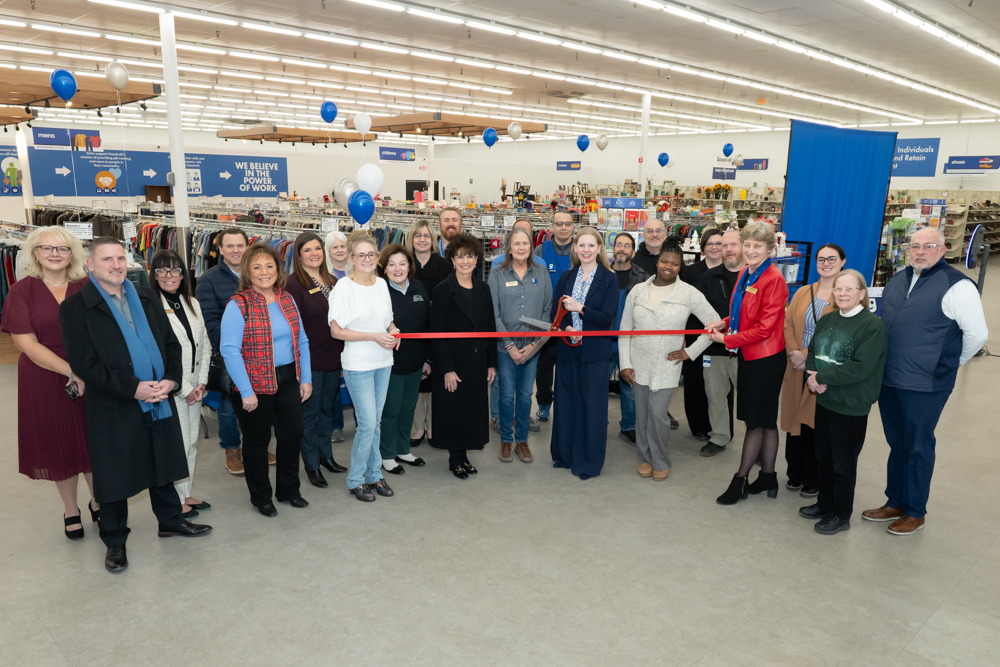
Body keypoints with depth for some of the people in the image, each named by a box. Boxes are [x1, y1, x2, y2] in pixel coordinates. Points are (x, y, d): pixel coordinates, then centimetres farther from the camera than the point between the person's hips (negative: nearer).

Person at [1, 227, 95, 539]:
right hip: (45, 382, -1)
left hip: (90, 378, 1)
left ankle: (98, 503, 33)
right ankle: (70, 511, 31)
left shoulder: (86, 287, 1)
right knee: (59, 444, 11)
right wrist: (71, 371, -19)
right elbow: (26, 343, -10)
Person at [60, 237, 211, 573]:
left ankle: (171, 520, 36)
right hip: (114, 409, -4)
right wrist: (133, 388, -20)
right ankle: (115, 542, 25)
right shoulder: (75, 307, -7)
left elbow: (171, 342, 10)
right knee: (115, 475, 8)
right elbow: (83, 363, -14)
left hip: (159, 401, 5)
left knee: (162, 466, 18)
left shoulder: (146, 298, 9)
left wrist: (171, 379, -7)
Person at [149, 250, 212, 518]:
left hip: (195, 387, 6)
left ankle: (187, 493, 27)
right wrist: (185, 389, -12)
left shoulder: (192, 304, 9)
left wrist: (201, 382, 1)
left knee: (192, 441, 13)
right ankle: (177, 501, 14)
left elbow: (205, 345, 11)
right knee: (178, 443, -1)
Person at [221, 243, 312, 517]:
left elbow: (301, 341, 10)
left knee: (292, 436, 14)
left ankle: (289, 491, 35)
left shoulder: (287, 300, 6)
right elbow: (230, 350, -17)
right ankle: (261, 498, 30)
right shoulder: (238, 305, -12)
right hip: (255, 384, -5)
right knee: (257, 441, 11)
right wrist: (246, 392, -18)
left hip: (288, 379, 5)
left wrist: (306, 378, 6)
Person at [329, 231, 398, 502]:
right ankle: (355, 480, 14)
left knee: (375, 422, 14)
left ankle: (373, 475, 28)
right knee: (367, 424, -4)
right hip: (358, 365, -6)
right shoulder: (344, 286, -11)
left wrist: (393, 331, -3)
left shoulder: (382, 284, 7)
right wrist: (374, 336, -19)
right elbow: (337, 331, -14)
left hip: (383, 362, 6)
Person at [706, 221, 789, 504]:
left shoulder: (774, 280, -17)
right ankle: (768, 477, 28)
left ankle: (740, 480, 14)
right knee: (765, 420, 17)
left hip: (766, 359, -8)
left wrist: (727, 339, -14)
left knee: (757, 421, 4)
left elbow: (765, 328, -19)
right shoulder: (744, 274, 7)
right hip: (747, 355, 8)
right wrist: (724, 322, 1)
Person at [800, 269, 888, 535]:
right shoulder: (827, 320, 6)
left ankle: (841, 515, 24)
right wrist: (812, 376, -11)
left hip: (851, 407, -7)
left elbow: (859, 368, -23)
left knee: (843, 463, 6)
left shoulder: (872, 325, -16)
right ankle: (825, 503, 37)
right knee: (823, 456, 19)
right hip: (824, 400, 7)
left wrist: (820, 377, -18)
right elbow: (812, 352, 9)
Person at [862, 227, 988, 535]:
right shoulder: (897, 280, 8)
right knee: (897, 443, 17)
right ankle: (895, 503, 31)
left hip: (925, 385, -6)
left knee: (918, 447, 7)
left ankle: (915, 512, 22)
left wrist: (949, 363, 1)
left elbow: (977, 334, -11)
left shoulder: (956, 286, -13)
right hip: (888, 380, 6)